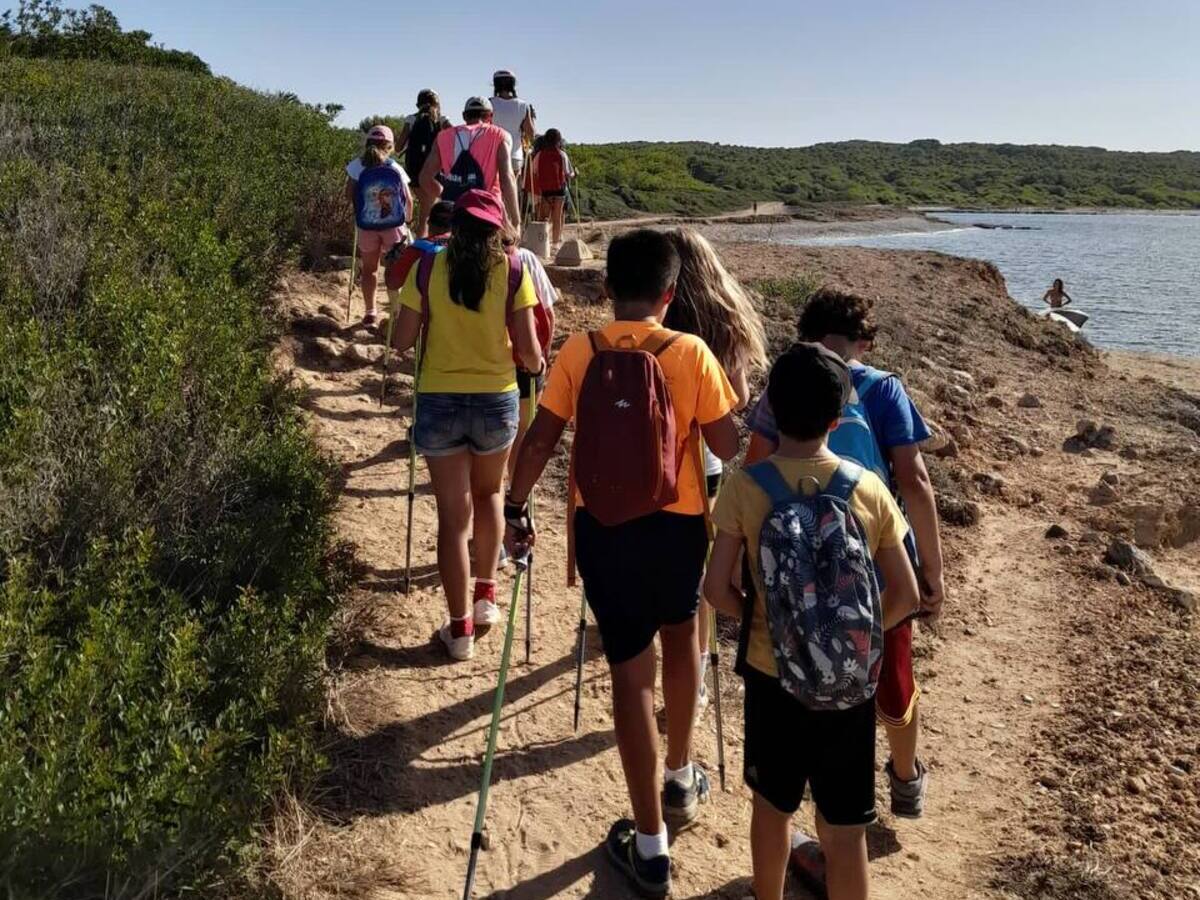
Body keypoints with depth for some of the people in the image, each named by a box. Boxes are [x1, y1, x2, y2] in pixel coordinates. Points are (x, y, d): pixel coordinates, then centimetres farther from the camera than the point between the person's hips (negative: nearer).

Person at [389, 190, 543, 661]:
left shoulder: (427, 268, -5)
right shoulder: (512, 270, -6)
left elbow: (402, 341, -3)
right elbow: (528, 350, -9)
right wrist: (537, 366, 14)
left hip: (439, 402, 0)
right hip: (496, 401, 0)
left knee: (452, 514, 9)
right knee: (489, 493, 27)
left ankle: (459, 628, 16)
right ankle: (485, 595, 26)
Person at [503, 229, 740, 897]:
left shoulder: (579, 352, -5)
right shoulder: (692, 353, -8)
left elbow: (541, 441, -4)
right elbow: (729, 446, -5)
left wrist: (517, 507, 8)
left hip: (601, 523, 0)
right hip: (678, 521, 0)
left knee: (631, 668, 7)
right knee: (680, 630, 29)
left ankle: (650, 844, 14)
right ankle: (681, 778, 41)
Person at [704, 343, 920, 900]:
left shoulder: (746, 486, -12)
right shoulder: (868, 488, -9)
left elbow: (717, 589, -11)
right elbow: (905, 597, -5)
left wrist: (758, 621, 6)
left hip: (772, 673, 0)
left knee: (772, 806, 22)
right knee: (844, 831, 12)